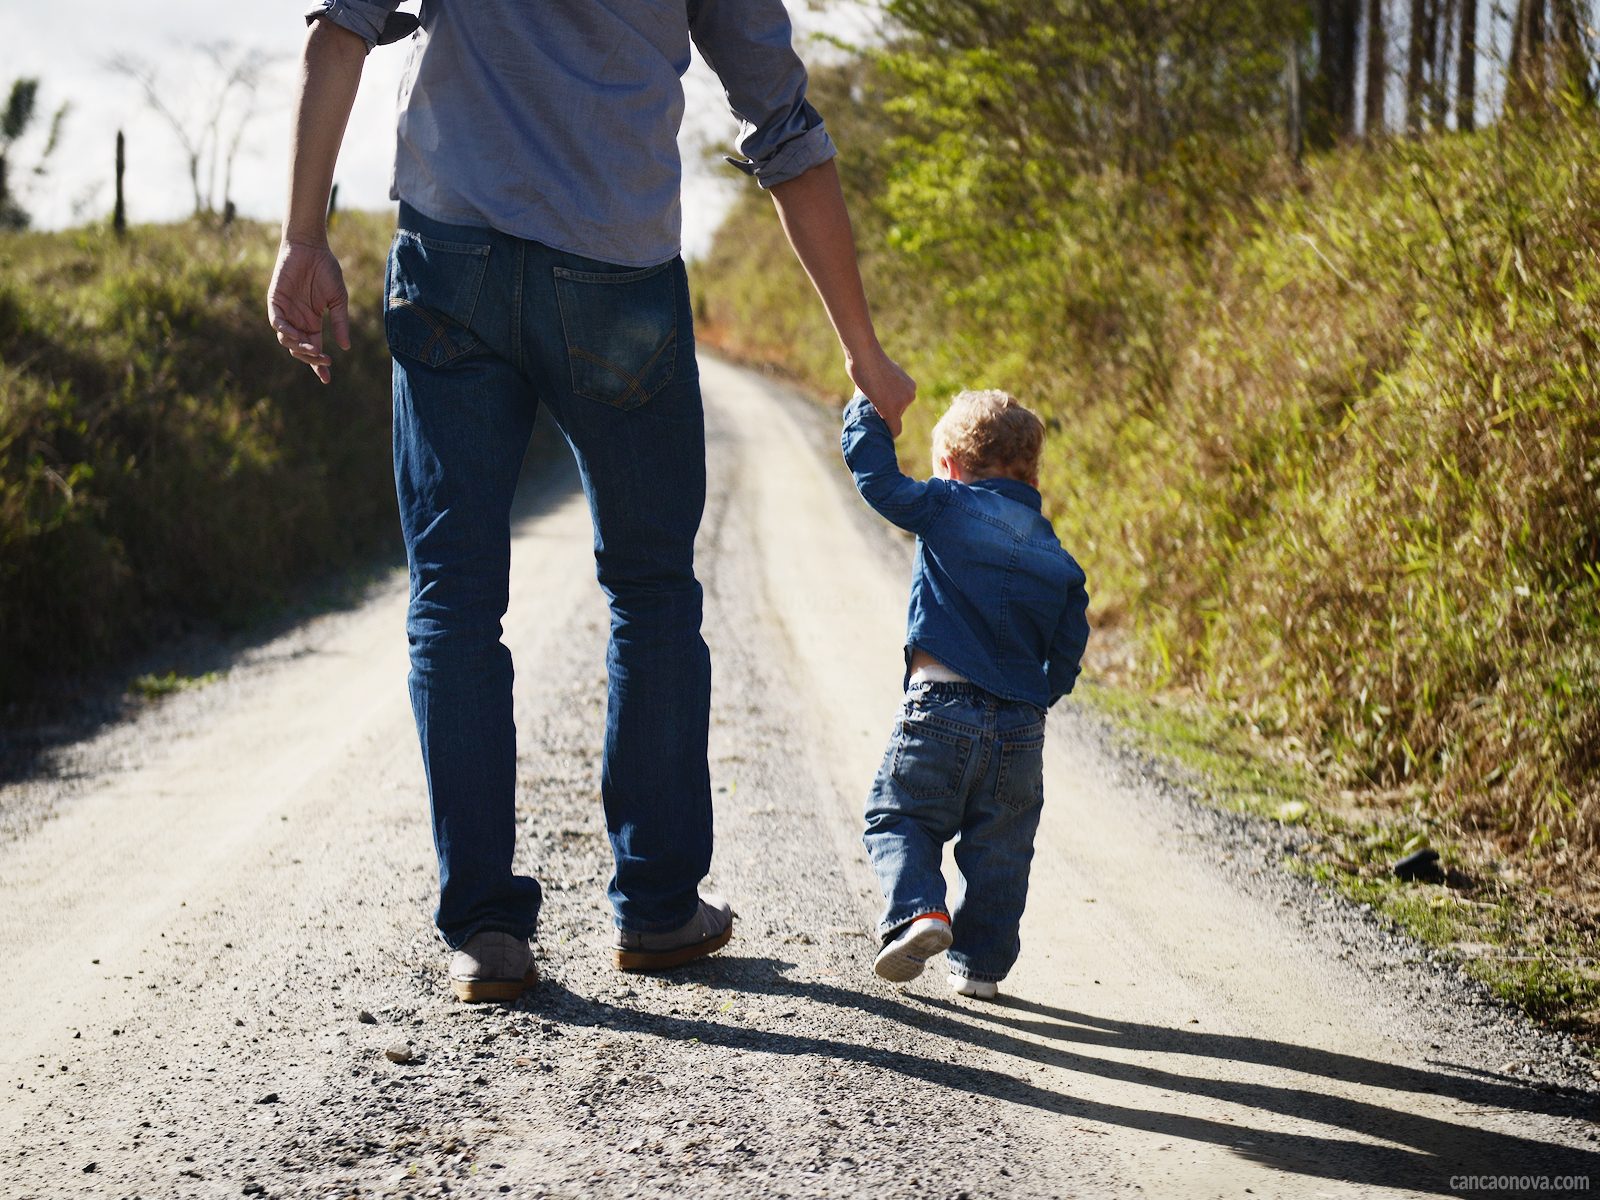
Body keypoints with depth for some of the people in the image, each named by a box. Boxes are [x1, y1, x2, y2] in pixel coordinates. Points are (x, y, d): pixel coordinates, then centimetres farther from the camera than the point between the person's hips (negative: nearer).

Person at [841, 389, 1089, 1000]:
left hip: (940, 706, -4)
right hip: (1021, 726, 4)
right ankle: (981, 962, 15)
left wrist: (867, 404, 14)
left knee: (896, 814, 9)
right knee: (999, 847, 13)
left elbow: (876, 474, 0)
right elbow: (1067, 650, 14)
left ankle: (918, 909, -13)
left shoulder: (945, 508, -1)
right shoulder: (1057, 559, 12)